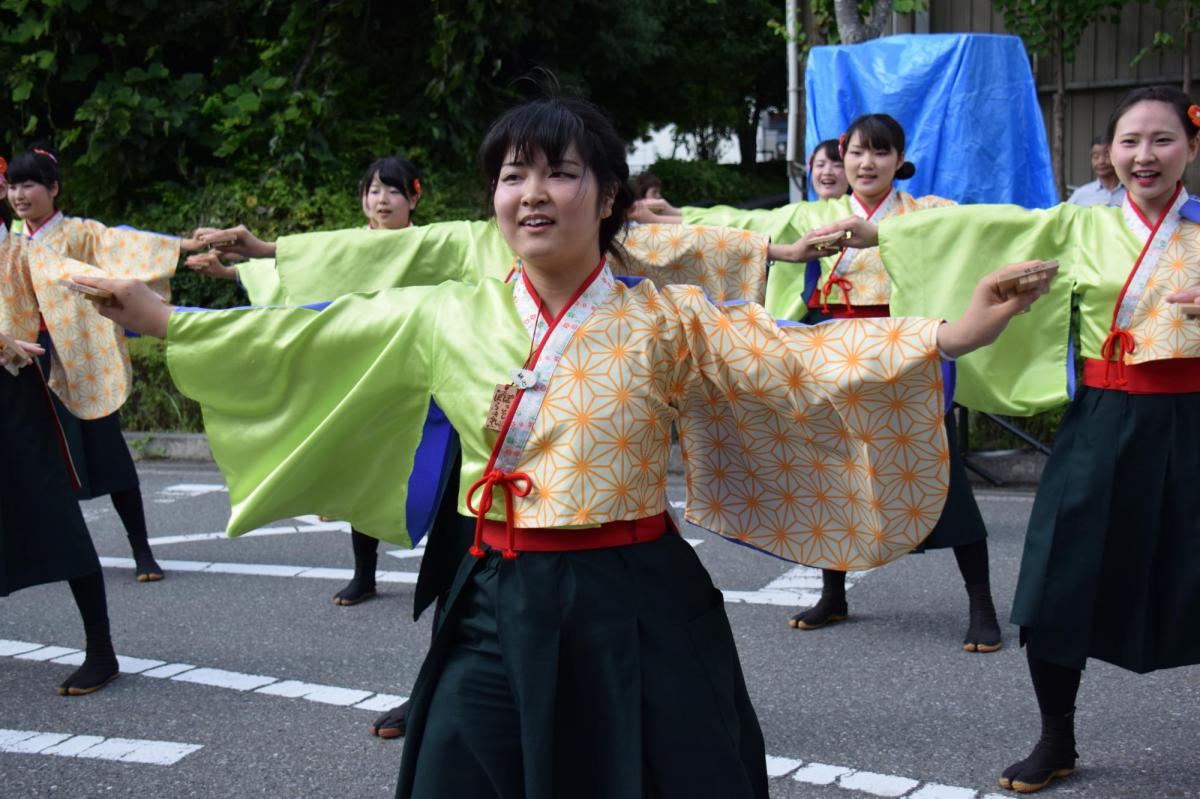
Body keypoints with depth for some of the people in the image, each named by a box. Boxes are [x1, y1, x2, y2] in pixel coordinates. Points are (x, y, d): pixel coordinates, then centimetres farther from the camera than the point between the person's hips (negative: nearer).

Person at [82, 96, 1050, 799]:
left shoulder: (668, 322, -5)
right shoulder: (447, 320, 3)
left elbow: (804, 356, -13)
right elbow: (299, 338, 10)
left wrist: (952, 334, -24)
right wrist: (161, 318, 13)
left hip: (634, 607, -2)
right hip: (498, 605, 3)